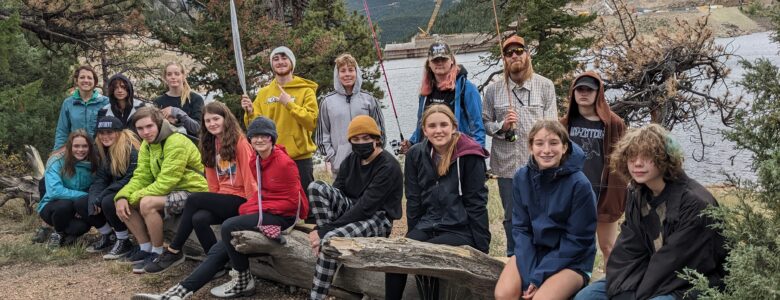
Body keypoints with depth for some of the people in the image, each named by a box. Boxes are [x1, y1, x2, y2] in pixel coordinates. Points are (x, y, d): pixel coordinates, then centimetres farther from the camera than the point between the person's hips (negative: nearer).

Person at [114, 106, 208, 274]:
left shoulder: (177, 143, -21)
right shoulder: (147, 144, 5)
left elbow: (165, 183, -25)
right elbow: (141, 177, 1)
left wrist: (134, 197, -20)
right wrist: (122, 197, -17)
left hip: (193, 191, -9)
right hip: (171, 191, 9)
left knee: (147, 203, -30)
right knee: (124, 203, -2)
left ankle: (158, 254, -12)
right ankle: (146, 249, 6)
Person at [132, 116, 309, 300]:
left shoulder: (284, 162, -15)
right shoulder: (257, 160, 10)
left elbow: (292, 200, -15)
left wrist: (260, 209, -17)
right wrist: (251, 207, -5)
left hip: (283, 215, -8)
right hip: (264, 210, 8)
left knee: (228, 227, -25)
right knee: (218, 250, -6)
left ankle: (244, 282, -8)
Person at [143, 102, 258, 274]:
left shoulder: (239, 142, -8)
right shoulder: (211, 144, 15)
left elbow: (249, 175, -12)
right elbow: (213, 182, 12)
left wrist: (253, 205, -14)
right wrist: (213, 203, 1)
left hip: (240, 200, -6)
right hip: (222, 199, 6)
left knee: (194, 199, -21)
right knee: (199, 218, -26)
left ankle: (174, 252, -10)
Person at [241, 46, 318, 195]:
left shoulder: (306, 91, 1)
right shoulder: (263, 93, 11)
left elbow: (312, 122, -12)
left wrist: (289, 103, -16)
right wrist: (250, 112, -10)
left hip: (300, 159, -3)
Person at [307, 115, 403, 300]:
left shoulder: (388, 167, -17)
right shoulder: (351, 160, 6)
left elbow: (365, 207, -24)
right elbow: (334, 194, -1)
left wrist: (325, 231, -25)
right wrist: (322, 229, -19)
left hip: (377, 219, -7)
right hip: (351, 211, 7)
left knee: (331, 238, -33)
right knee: (317, 187, -17)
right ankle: (327, 237, -18)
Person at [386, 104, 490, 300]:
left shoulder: (470, 156, -7)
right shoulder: (416, 155, 7)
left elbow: (476, 202, -6)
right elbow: (414, 199, 11)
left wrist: (481, 246, -7)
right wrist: (413, 235, 6)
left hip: (460, 230, -4)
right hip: (427, 226, 4)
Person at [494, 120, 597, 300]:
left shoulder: (579, 184, -19)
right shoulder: (521, 178, -6)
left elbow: (577, 240, -15)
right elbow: (520, 228, -2)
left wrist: (539, 276, -18)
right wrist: (529, 273, -15)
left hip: (571, 261, -4)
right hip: (531, 252, 4)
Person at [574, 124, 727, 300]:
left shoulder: (695, 202, -21)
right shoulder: (637, 195, 3)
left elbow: (674, 263, -22)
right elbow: (627, 253, -3)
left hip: (694, 285, -7)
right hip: (655, 279, 7)